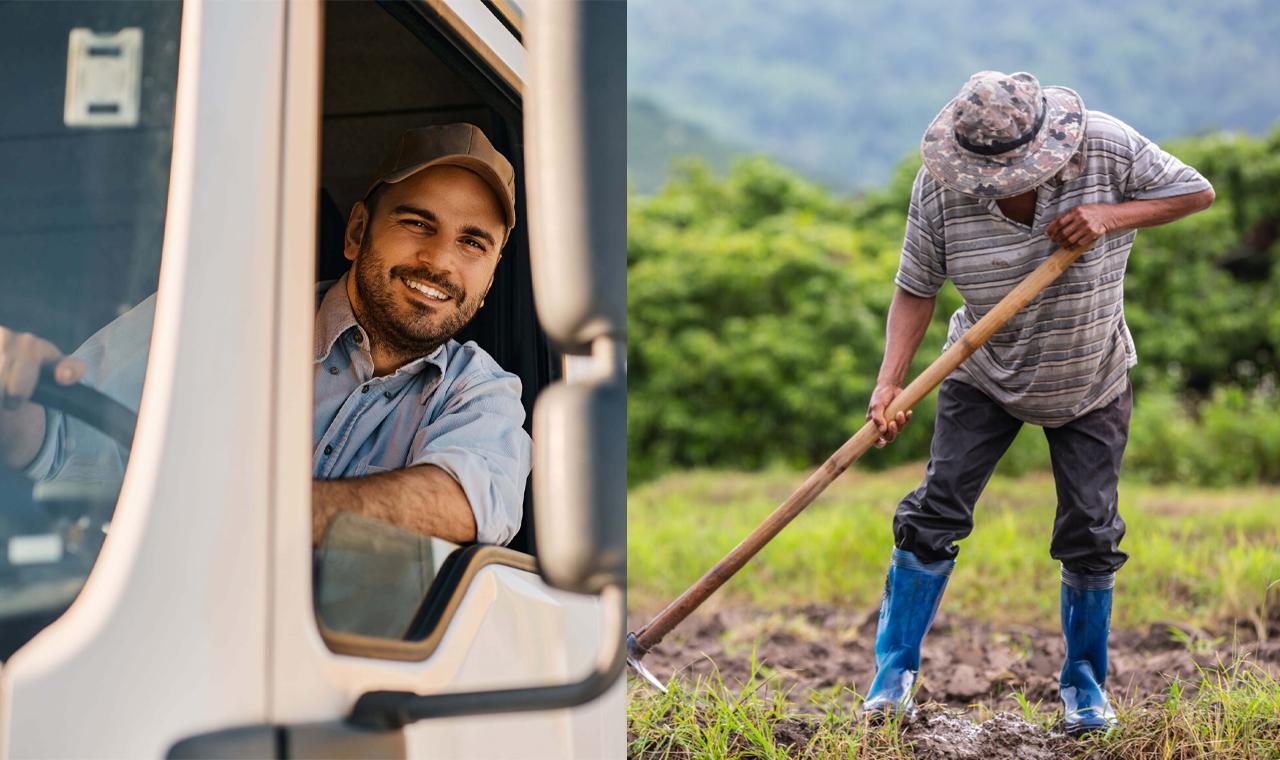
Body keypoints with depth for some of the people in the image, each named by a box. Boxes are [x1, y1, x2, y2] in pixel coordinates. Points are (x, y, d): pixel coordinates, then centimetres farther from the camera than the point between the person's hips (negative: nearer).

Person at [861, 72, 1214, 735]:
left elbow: (1197, 191, -11)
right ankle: (895, 670, 7)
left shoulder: (1105, 146, -21)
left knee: (1089, 532, 2)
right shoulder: (939, 186, -21)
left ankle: (1085, 681, 23)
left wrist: (1111, 215, -28)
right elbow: (915, 289, -14)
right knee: (936, 510, -7)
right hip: (985, 376, 0)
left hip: (1091, 384, 0)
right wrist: (889, 383, -27)